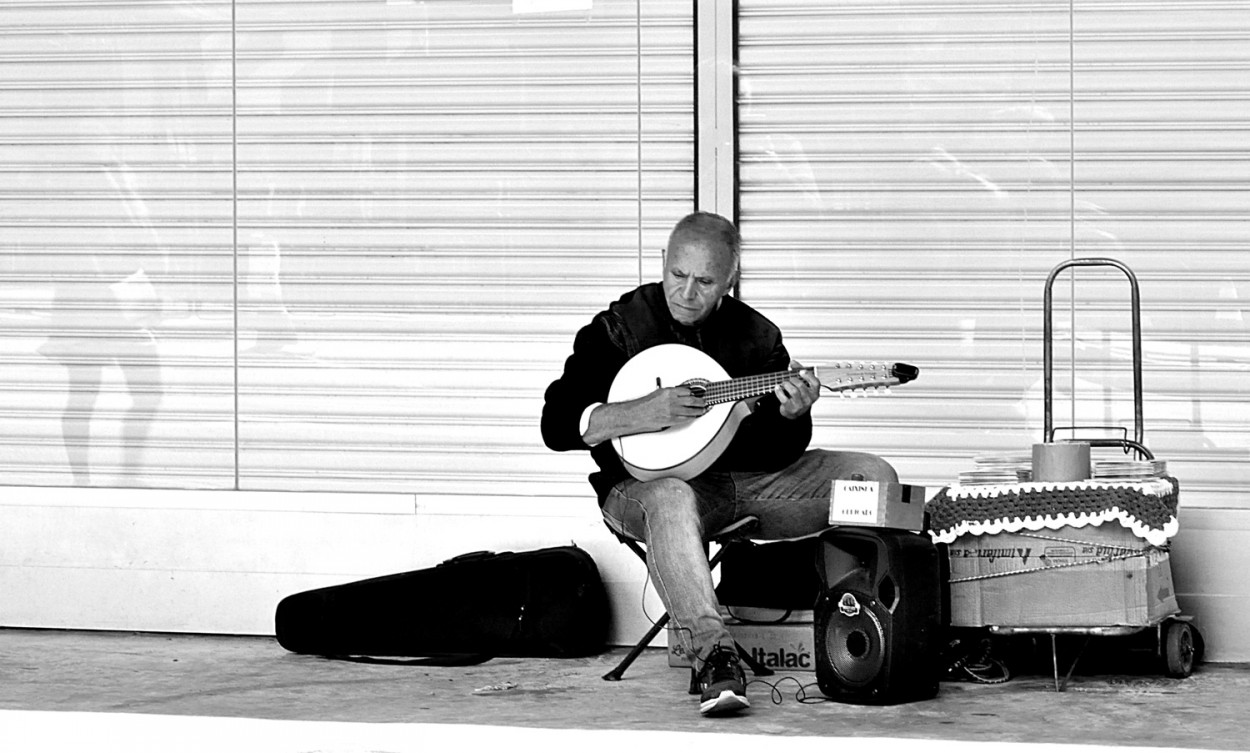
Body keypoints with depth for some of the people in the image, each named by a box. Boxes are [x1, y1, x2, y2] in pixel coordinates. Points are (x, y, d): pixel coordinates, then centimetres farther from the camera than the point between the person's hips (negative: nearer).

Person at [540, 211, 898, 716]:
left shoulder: (755, 336, 7)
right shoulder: (619, 329, -2)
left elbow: (780, 455, 5)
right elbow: (559, 426, -10)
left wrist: (793, 414, -19)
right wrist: (644, 413, -25)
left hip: (744, 482, 4)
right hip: (648, 483, -4)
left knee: (872, 477, -12)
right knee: (670, 499, -42)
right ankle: (712, 655, -51)